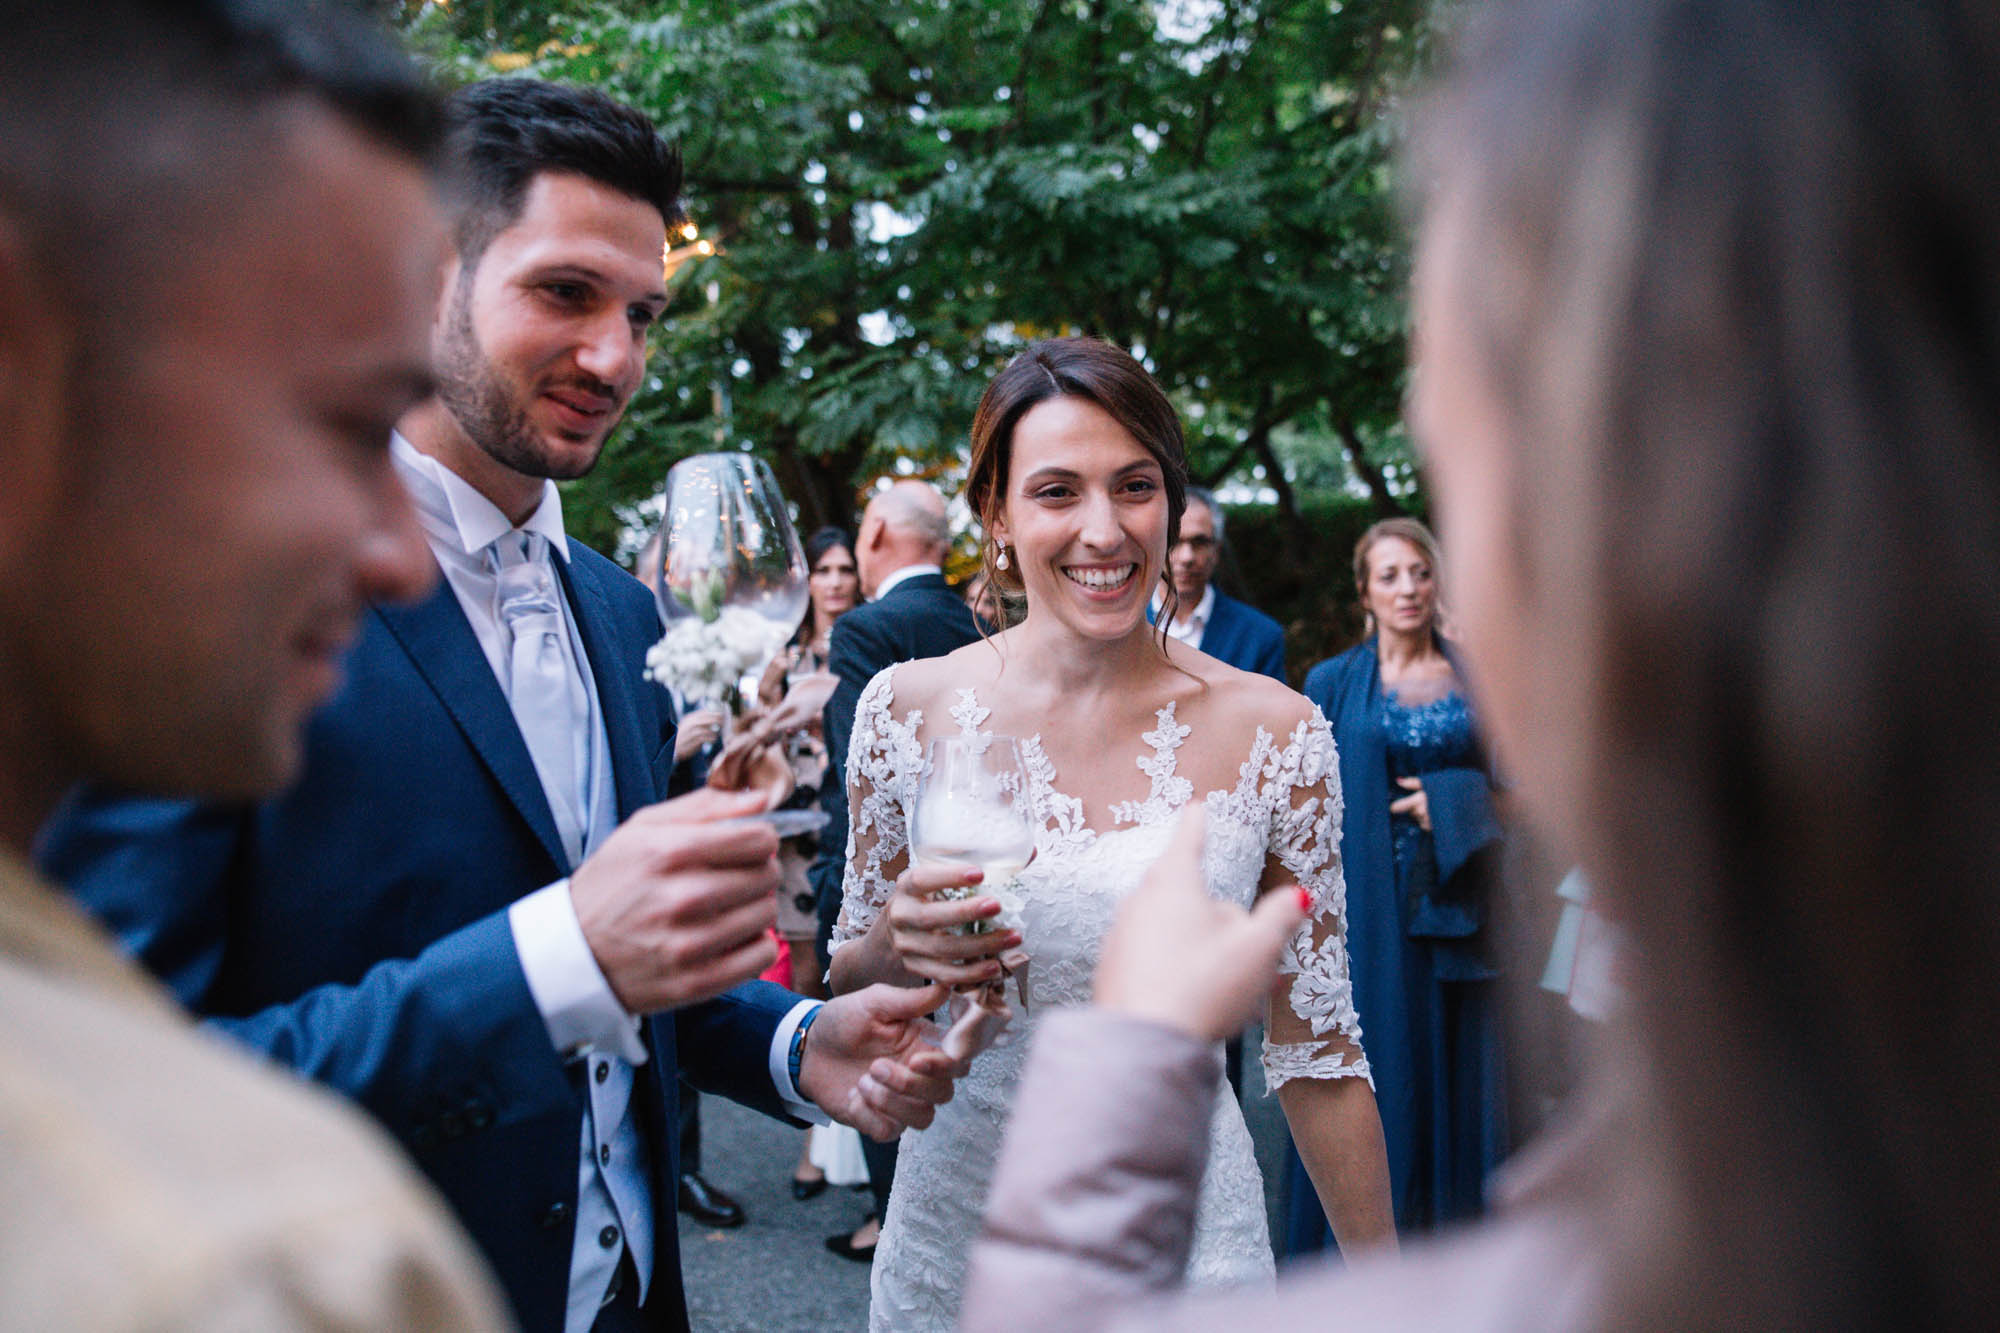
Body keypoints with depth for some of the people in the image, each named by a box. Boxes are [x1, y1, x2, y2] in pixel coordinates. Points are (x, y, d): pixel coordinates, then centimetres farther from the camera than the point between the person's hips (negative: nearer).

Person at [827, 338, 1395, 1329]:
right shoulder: (907, 708, -8)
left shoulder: (1272, 732, -11)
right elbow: (848, 994, 4)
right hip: (956, 1222, 2)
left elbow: (1314, 1047, -2)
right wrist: (892, 947, -19)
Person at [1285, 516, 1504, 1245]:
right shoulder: (1332, 683, 4)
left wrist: (1450, 801, -9)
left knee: (1453, 1067, 5)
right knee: (1372, 1068, 2)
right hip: (1366, 907, -1)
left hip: (1455, 905, 1)